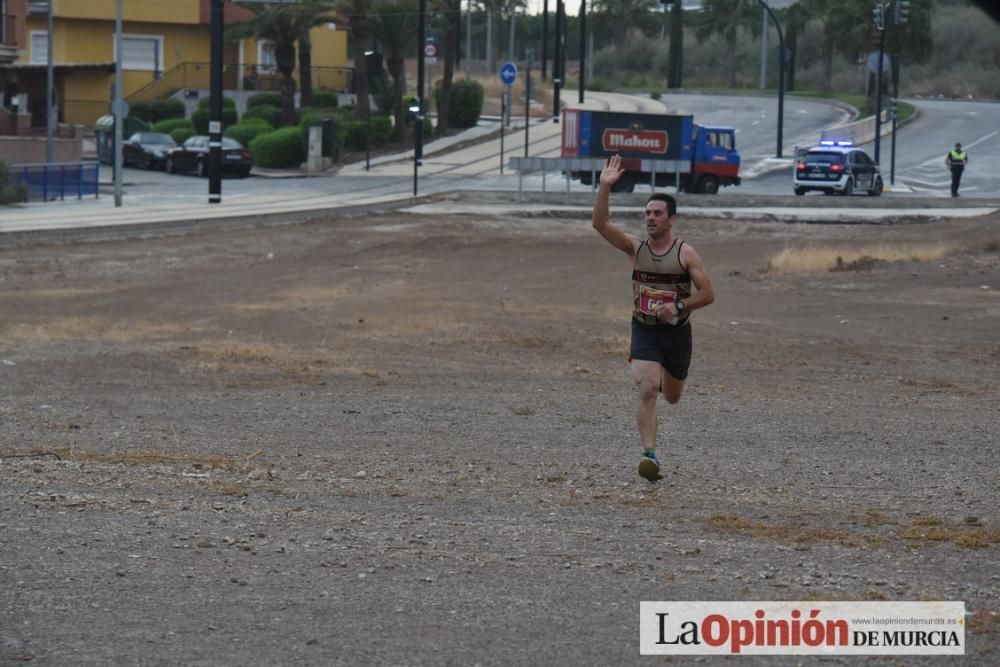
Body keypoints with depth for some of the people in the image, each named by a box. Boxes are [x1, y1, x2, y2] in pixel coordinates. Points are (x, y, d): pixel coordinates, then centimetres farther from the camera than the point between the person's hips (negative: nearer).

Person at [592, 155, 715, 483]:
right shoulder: (635, 247, -3)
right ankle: (649, 454, -21)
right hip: (644, 331, 0)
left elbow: (707, 294, -8)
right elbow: (600, 224, -15)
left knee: (672, 397, 18)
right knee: (646, 391, -20)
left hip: (677, 332, 0)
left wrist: (678, 306, -22)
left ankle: (666, 378, 56)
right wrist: (604, 187, -25)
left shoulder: (686, 253, -8)